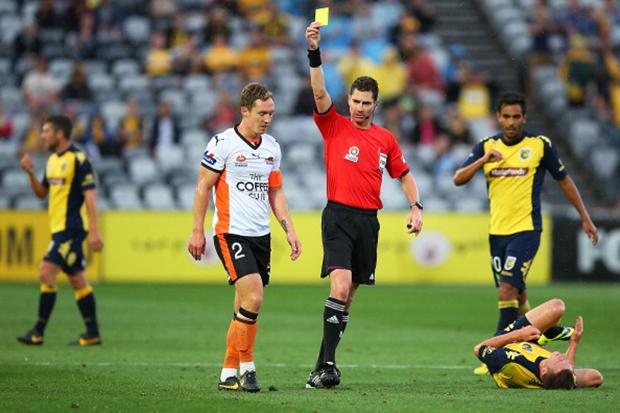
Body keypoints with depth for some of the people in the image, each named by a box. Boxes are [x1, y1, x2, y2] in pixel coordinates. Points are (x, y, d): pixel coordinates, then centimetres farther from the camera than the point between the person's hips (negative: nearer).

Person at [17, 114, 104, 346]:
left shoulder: (78, 159, -12)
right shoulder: (53, 160, 14)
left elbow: (90, 195, -15)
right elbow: (41, 193, 21)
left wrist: (94, 231, -20)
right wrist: (30, 173, 2)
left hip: (71, 228, -9)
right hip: (59, 228, 9)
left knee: (46, 273, -14)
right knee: (77, 280, 9)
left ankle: (38, 332, -12)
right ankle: (92, 334, 12)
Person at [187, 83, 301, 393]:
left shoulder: (272, 147, 11)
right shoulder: (222, 143, -8)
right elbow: (203, 187, -5)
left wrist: (289, 229, 9)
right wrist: (197, 231, -7)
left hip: (261, 235, 7)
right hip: (231, 233, -6)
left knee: (244, 308, 6)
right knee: (253, 298, -19)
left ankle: (228, 373, 13)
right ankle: (246, 368, -9)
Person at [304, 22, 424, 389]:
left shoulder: (386, 139, 12)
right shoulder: (334, 126, 2)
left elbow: (404, 174, 21)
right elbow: (320, 92, -12)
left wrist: (416, 207, 7)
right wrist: (314, 52, -25)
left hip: (369, 221, 5)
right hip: (339, 217, -5)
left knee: (350, 293, 7)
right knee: (340, 286, -20)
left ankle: (325, 365, 13)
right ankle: (327, 364, -23)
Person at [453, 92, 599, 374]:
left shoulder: (540, 145, -2)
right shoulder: (486, 147, 7)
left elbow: (564, 180, 8)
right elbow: (458, 179, -2)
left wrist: (585, 218, 11)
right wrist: (483, 160, -20)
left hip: (526, 230, -5)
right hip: (497, 231, 5)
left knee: (508, 290, -17)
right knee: (516, 296, 11)